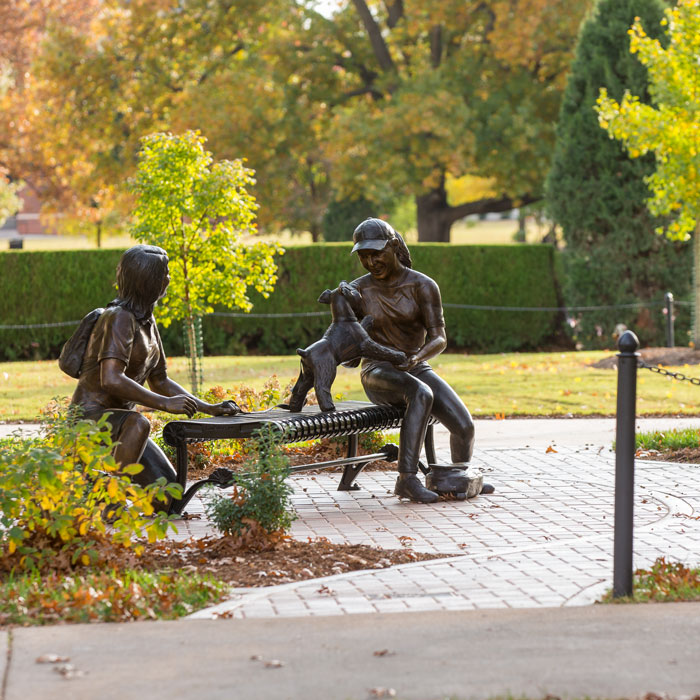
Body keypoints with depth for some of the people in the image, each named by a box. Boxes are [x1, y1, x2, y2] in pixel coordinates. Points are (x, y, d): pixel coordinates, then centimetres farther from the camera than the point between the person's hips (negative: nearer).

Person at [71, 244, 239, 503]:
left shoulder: (147, 321, 13)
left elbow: (160, 381, 20)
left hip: (117, 417, 9)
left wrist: (209, 408, 13)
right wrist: (165, 403, -31)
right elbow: (111, 380, -29)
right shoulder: (120, 317, -16)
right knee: (138, 423, -40)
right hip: (91, 415, -9)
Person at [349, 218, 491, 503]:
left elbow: (439, 338, -13)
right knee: (421, 394, -37)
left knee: (464, 425, -17)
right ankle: (407, 479, -38)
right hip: (378, 374, -2)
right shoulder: (358, 290, -2)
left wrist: (418, 357, -34)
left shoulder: (422, 285, -5)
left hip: (417, 370, 2)